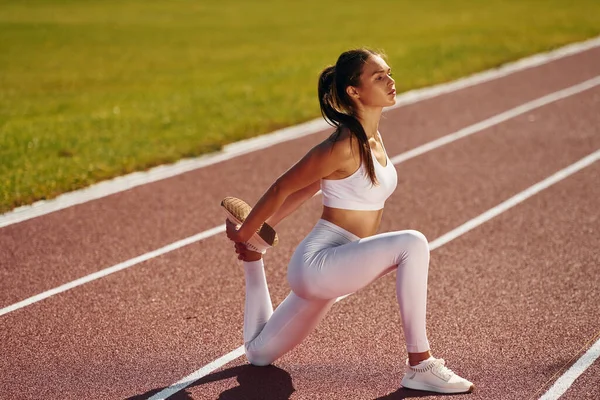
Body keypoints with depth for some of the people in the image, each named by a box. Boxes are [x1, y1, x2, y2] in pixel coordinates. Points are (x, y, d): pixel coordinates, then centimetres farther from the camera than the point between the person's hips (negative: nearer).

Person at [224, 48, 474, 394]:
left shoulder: (373, 138, 7)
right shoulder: (344, 146, -20)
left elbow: (310, 186, 15)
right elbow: (282, 189, -11)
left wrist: (259, 231, 20)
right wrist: (244, 234, 0)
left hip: (332, 269, 9)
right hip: (318, 262, -9)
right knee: (412, 244, -29)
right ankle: (420, 366, -21)